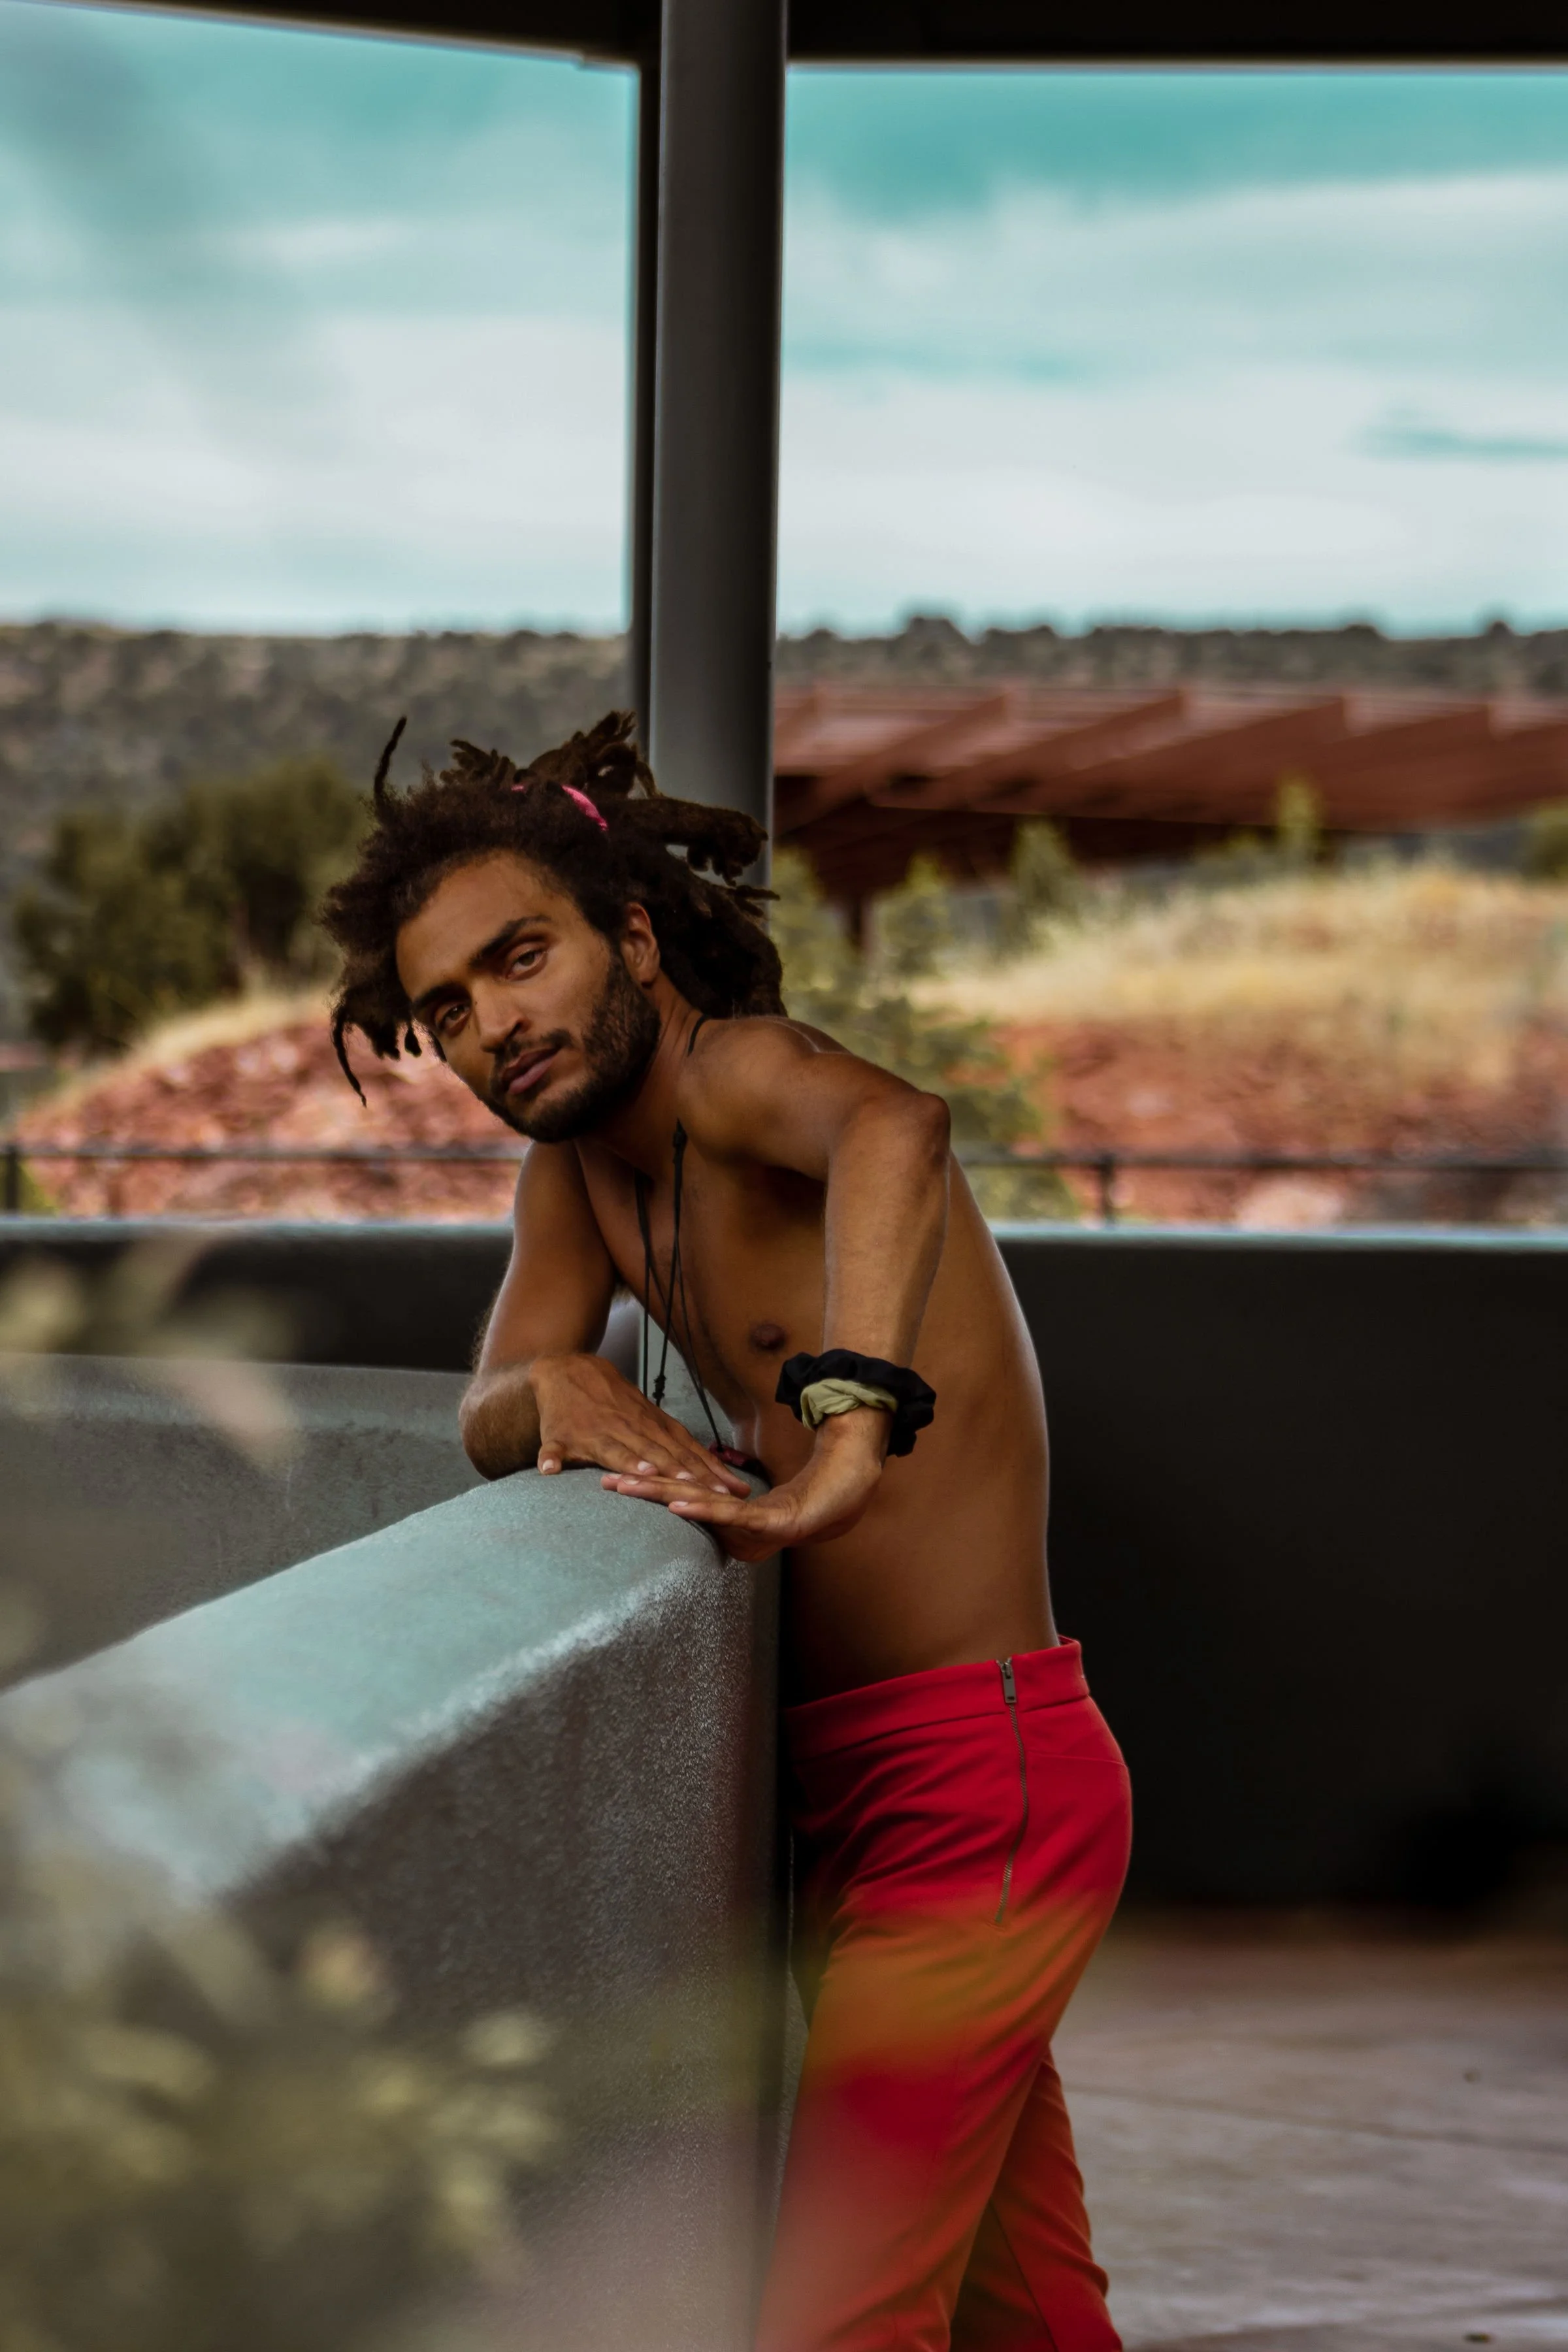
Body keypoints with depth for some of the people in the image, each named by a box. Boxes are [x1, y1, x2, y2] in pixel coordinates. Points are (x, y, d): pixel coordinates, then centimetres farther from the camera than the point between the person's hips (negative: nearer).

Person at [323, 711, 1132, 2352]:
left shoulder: (736, 1066, -17)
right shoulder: (576, 1165, 11)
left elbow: (893, 1125, -40)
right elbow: (490, 1425, 8)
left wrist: (846, 1445, -51)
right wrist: (555, 1389, -15)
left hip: (972, 1779, -9)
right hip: (856, 1787, 9)